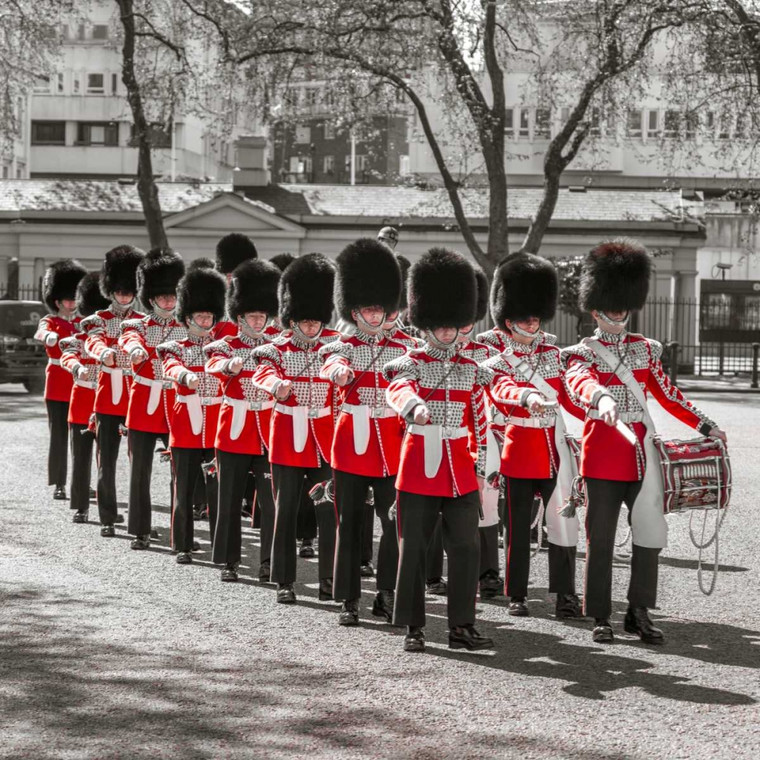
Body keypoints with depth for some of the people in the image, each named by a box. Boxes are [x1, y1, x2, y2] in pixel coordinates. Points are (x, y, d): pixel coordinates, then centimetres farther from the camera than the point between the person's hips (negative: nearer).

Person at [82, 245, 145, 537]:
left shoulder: (144, 322, 11)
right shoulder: (100, 320, 1)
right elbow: (92, 342, -20)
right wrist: (104, 352, -42)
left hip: (137, 398, 2)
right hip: (108, 398, -2)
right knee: (107, 460, -1)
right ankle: (108, 518, 4)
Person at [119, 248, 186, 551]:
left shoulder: (188, 329, 7)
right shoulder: (136, 326, 0)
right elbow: (129, 339, -24)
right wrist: (135, 348, -47)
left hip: (176, 409, 1)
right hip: (143, 407, -1)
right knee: (140, 472, 3)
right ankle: (140, 532, 10)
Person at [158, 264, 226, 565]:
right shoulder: (176, 348, 2)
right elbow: (172, 368, -20)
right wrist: (186, 375, -42)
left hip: (216, 426, 1)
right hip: (185, 425, -1)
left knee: (217, 489, 1)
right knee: (184, 489, 3)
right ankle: (182, 546, 9)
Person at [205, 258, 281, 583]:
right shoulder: (225, 347, -1)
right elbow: (213, 371, -23)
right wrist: (230, 365, -45)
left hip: (268, 432, 1)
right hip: (234, 432, -1)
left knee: (270, 500, -3)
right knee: (230, 501, 4)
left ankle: (269, 561, 4)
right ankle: (229, 561, 12)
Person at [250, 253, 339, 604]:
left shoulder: (333, 344, 5)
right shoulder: (277, 349, -4)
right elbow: (262, 374, -22)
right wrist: (277, 384, -45)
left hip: (324, 439, 2)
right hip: (288, 437, -1)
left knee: (328, 510, 1)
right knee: (286, 510, 3)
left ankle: (329, 579, 10)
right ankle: (284, 581, 9)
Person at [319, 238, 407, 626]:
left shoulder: (399, 351, 9)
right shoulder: (340, 348, 0)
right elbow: (332, 367, -24)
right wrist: (341, 370, -46)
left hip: (390, 444, 2)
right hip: (352, 441, -2)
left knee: (394, 521, -1)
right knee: (350, 523, 2)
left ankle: (386, 594, 11)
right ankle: (349, 599, 8)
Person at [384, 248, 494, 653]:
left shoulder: (470, 368, 12)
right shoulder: (410, 363, -3)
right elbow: (398, 391, -25)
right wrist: (414, 405, -47)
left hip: (460, 471, 4)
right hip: (419, 468, -4)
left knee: (466, 547, 1)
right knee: (413, 549, 1)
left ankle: (461, 626, 9)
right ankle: (413, 627, 8)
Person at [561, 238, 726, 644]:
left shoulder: (645, 349, 14)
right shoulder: (583, 353, -1)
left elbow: (667, 393, 21)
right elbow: (578, 384, -24)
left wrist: (706, 425, 15)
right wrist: (601, 399, -45)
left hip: (642, 457, 4)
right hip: (603, 457, -4)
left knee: (650, 535, 0)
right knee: (601, 539, 1)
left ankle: (639, 614, 10)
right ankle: (600, 618, 9)